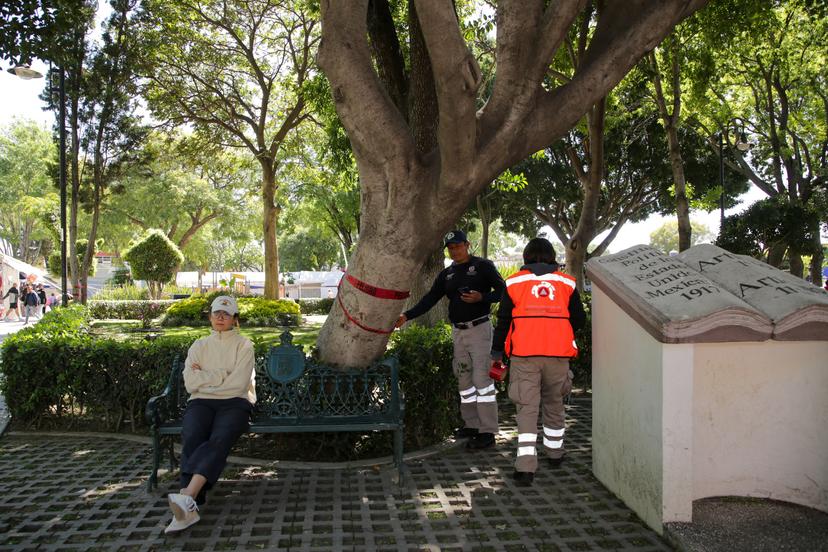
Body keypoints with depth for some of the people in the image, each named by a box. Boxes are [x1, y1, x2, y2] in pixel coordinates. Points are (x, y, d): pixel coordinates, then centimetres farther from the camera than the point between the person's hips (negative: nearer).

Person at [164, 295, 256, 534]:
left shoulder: (244, 345, 10)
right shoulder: (199, 346, 19)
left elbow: (238, 385, -5)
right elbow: (190, 384, 3)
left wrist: (205, 379, 2)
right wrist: (223, 374, -1)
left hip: (234, 403, -2)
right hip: (201, 403, 2)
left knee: (219, 439, -34)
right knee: (191, 438, -31)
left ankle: (187, 498, -50)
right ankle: (189, 507, -41)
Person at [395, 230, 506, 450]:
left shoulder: (482, 266, -2)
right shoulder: (446, 274, 14)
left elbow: (503, 290, -4)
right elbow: (430, 299, 10)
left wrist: (481, 297, -21)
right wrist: (407, 315, -1)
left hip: (479, 329, -6)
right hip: (458, 332, 6)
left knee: (481, 377, -9)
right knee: (464, 378, 8)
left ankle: (487, 431, -6)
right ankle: (471, 424, 17)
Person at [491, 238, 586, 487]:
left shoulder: (514, 282, 5)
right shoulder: (566, 282, 8)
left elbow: (503, 321, 5)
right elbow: (579, 319, 12)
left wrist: (496, 352, 14)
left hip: (524, 356, -1)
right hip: (558, 355, 2)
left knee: (527, 408, -1)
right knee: (554, 404, 19)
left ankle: (525, 466, -9)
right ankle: (555, 453, 34)